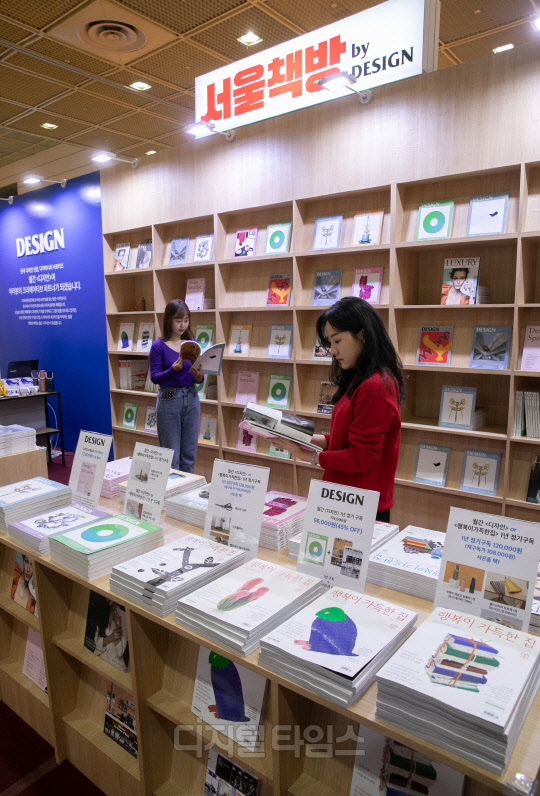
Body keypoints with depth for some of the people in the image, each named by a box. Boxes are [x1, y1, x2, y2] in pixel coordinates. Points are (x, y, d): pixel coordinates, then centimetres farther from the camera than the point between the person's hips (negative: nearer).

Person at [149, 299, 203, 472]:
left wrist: (199, 376, -15)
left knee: (189, 455, 11)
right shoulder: (159, 345, -6)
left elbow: (199, 378, 8)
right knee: (171, 457, 2)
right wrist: (174, 369, -26)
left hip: (191, 399, 4)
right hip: (169, 400, -4)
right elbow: (154, 377, -10)